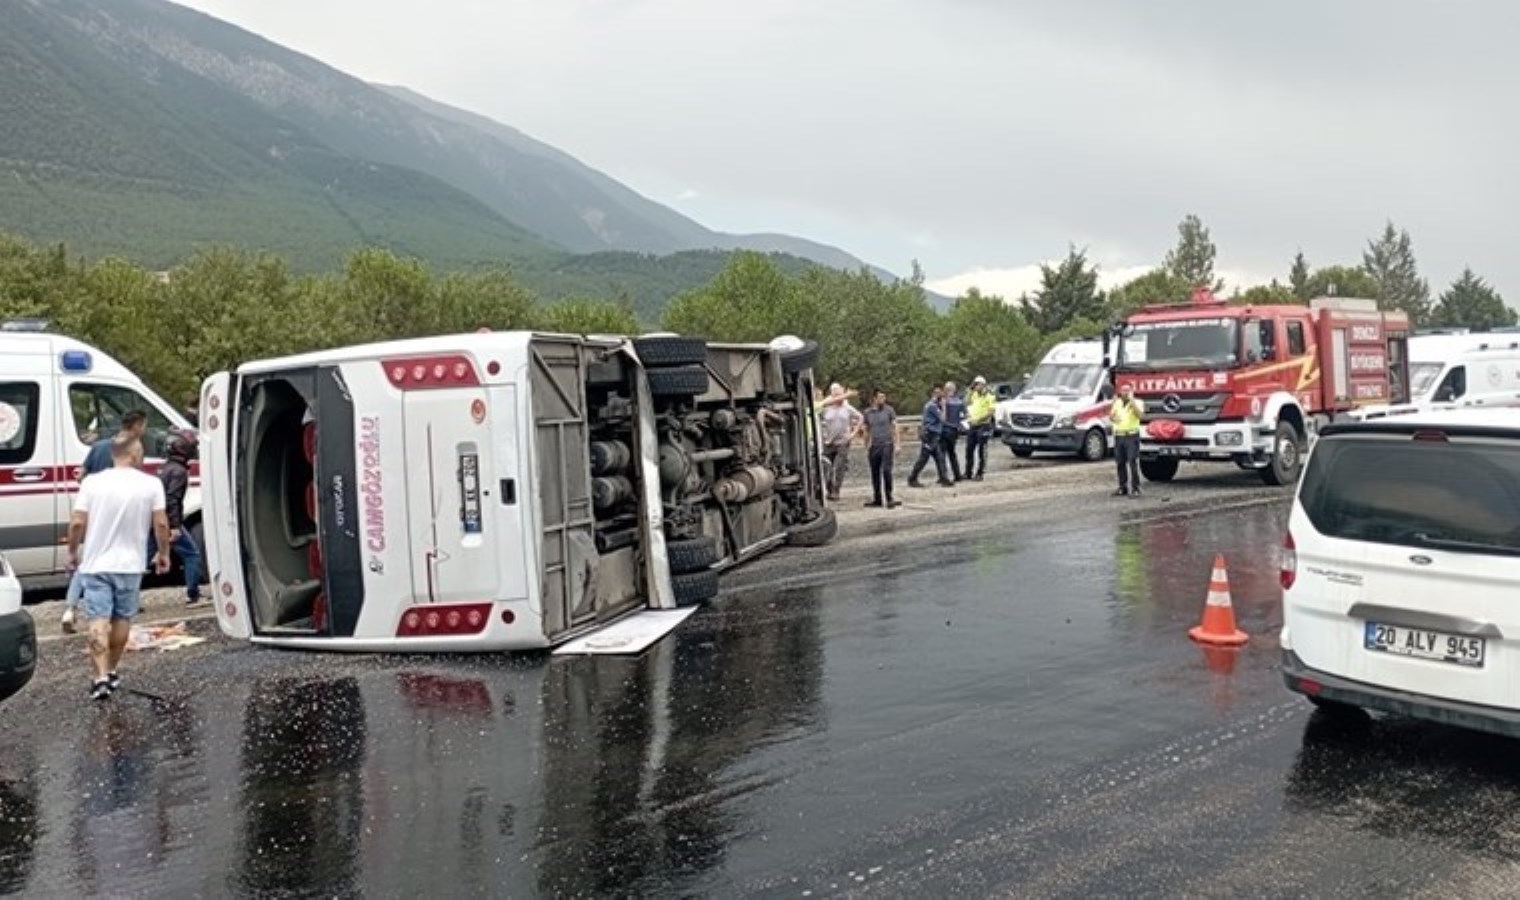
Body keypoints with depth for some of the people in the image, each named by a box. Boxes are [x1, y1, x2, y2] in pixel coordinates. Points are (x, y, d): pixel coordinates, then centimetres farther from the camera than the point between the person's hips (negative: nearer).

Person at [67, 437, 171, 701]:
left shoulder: (92, 482, -4)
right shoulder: (151, 484, -5)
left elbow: (77, 523, -6)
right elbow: (161, 524, -7)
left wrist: (73, 552, 10)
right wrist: (164, 554, 8)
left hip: (95, 564, 0)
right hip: (129, 565, 0)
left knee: (98, 620, -1)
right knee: (122, 619, 15)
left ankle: (100, 677, -11)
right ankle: (111, 672, 24)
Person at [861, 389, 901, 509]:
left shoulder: (889, 410, 1)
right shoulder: (867, 413, 8)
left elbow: (894, 427, 2)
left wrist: (896, 444, -5)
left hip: (887, 445, -3)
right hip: (874, 446, 3)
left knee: (886, 471, -12)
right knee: (875, 473, 7)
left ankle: (889, 498, -6)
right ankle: (877, 499, 17)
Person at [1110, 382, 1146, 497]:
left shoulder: (1137, 403, 4)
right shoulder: (1117, 403, 17)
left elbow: (1140, 414, -16)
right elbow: (1111, 418, 12)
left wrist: (1131, 400, -16)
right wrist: (1113, 404, -2)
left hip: (1132, 435, -5)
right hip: (1118, 436, 5)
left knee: (1133, 463, -10)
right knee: (1121, 463, 7)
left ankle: (1135, 488, -9)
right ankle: (1123, 487, 16)